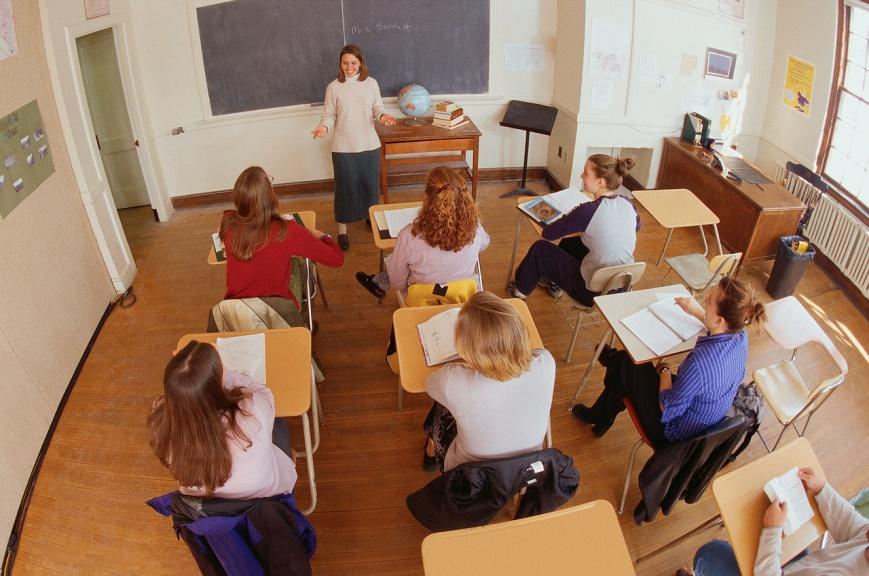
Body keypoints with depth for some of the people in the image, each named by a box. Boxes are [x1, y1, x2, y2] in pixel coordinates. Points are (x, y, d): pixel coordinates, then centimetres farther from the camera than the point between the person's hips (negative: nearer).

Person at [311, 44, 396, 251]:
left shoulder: (371, 83, 0)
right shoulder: (333, 87, -5)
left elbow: (377, 108, 4)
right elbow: (329, 115, -3)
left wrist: (383, 116, -18)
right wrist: (324, 126, -24)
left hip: (370, 145, 2)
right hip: (343, 148, -2)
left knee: (370, 184, 14)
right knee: (345, 187, 4)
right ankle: (342, 230, 17)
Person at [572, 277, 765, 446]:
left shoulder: (700, 363, -41)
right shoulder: (741, 337, -17)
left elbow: (667, 409, -27)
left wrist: (664, 371, -12)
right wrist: (698, 313, 10)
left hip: (675, 432, -7)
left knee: (624, 365, 9)